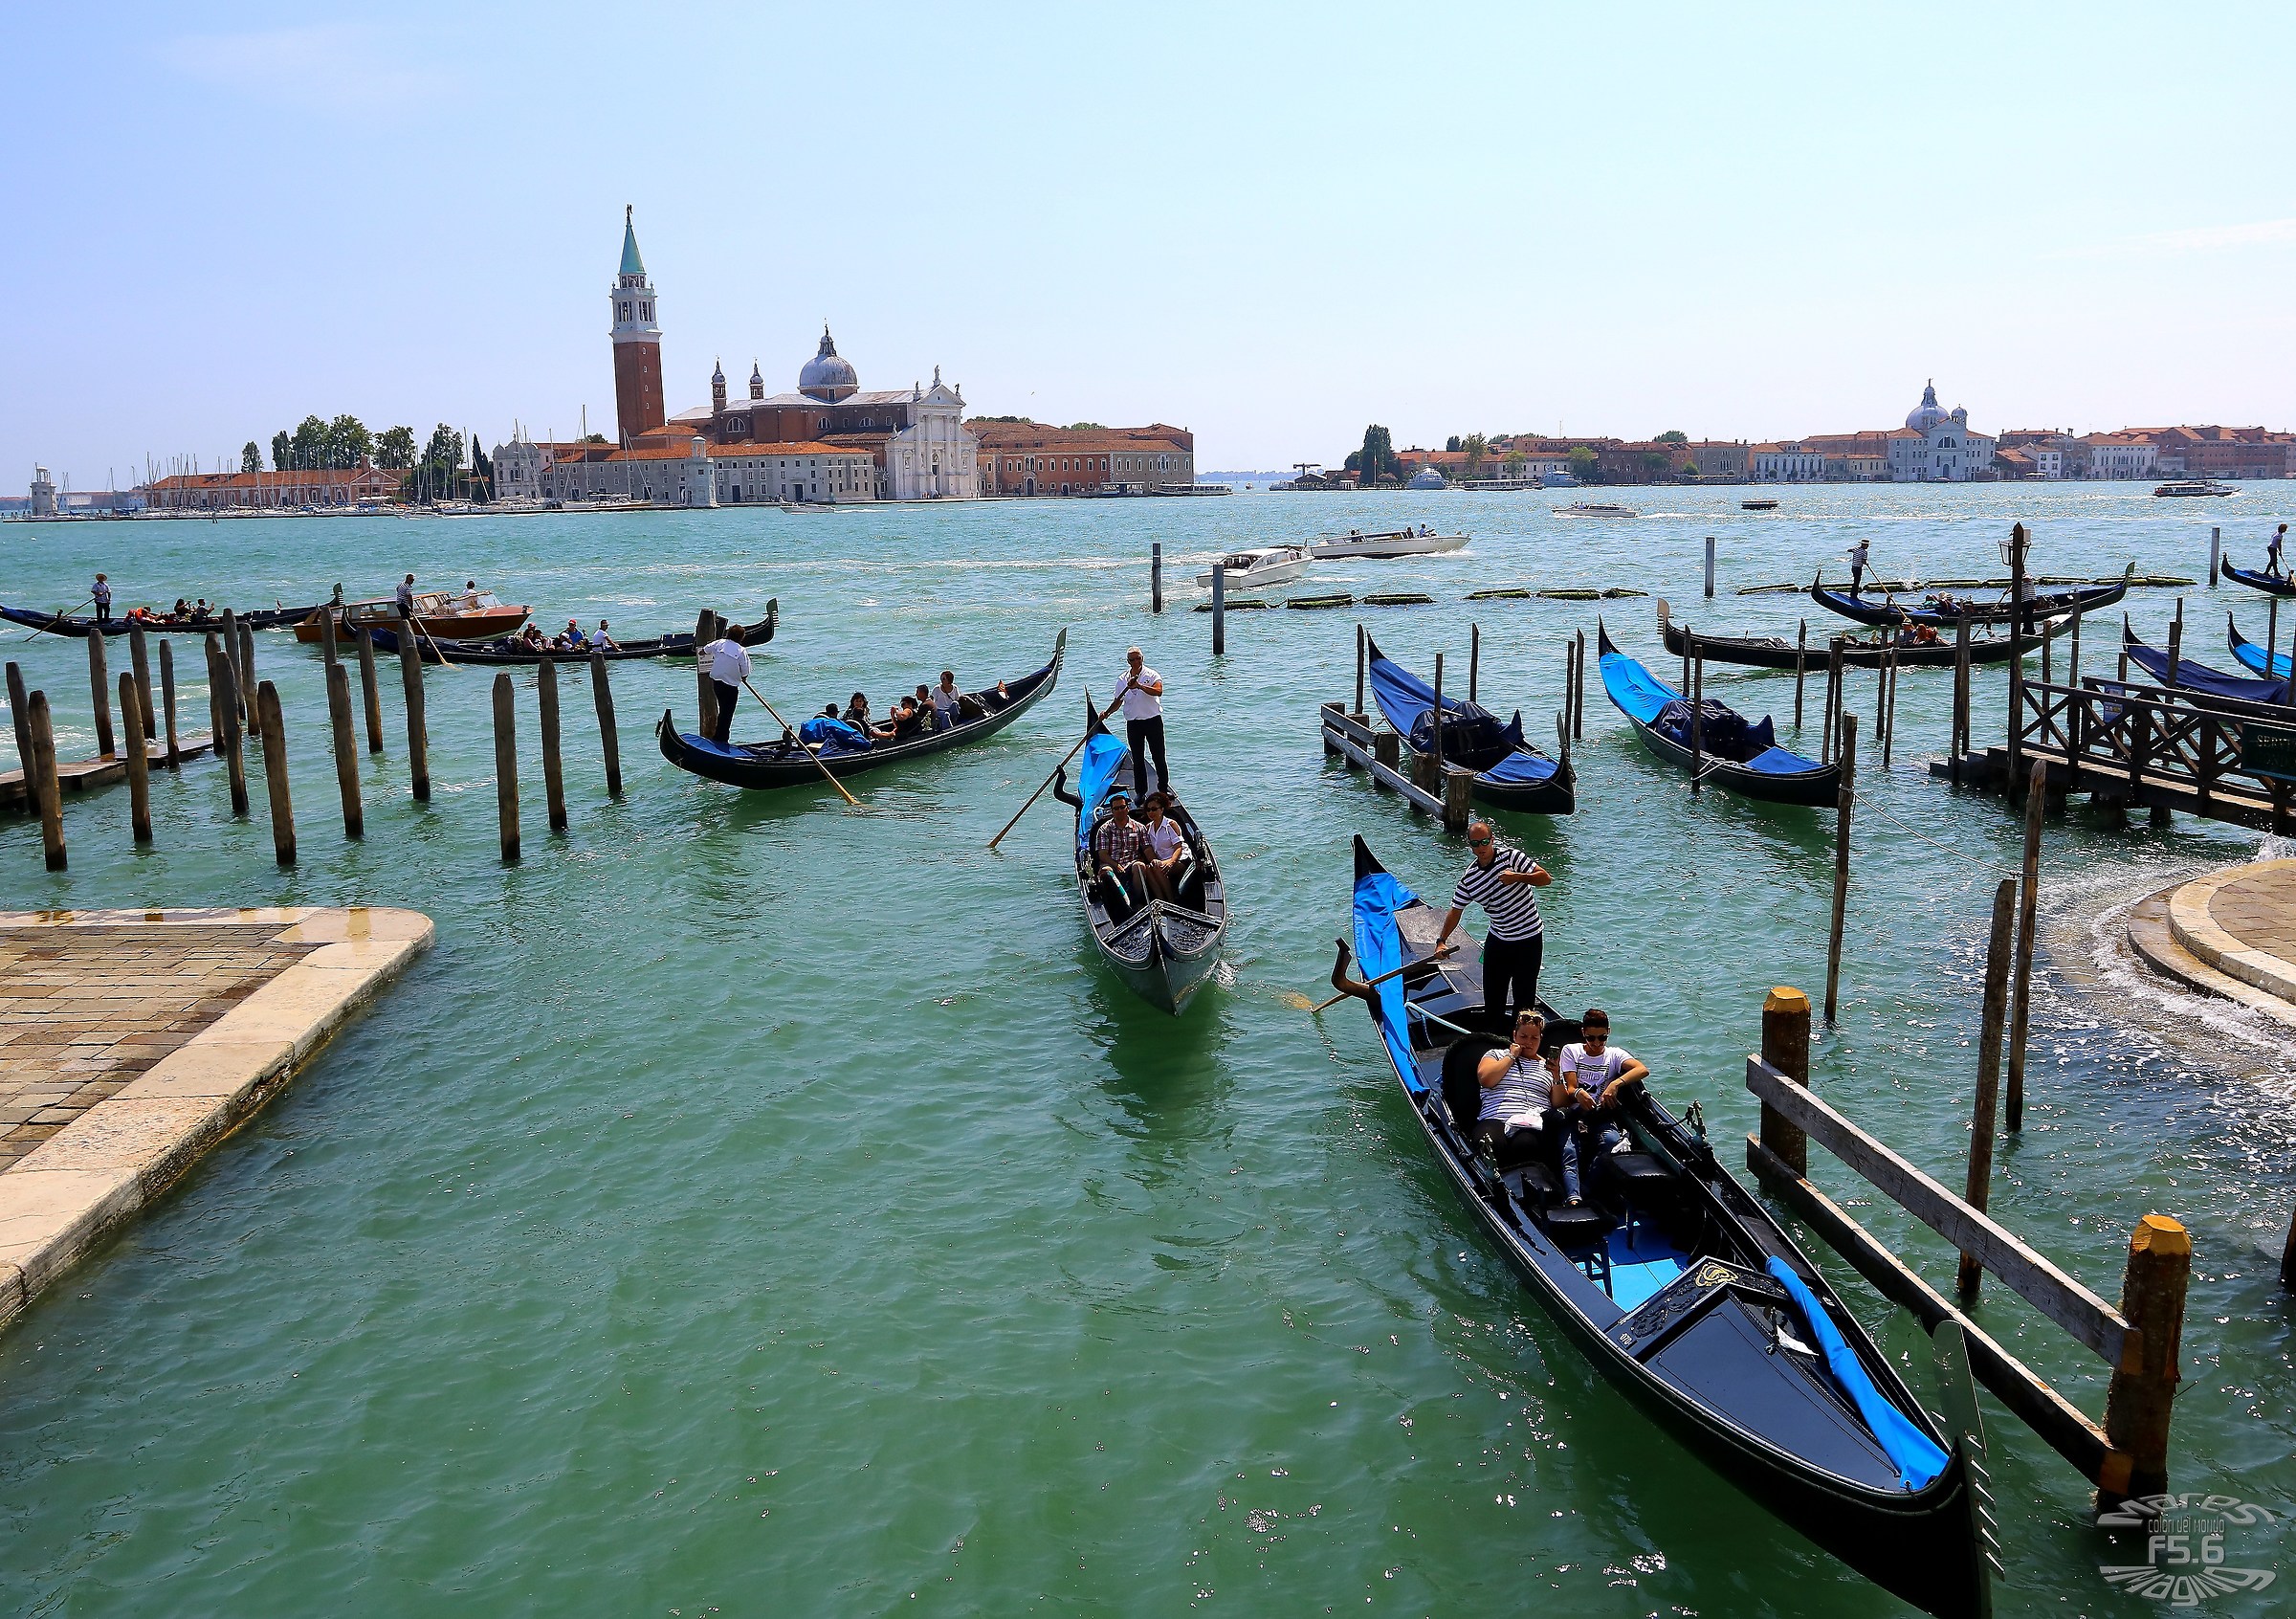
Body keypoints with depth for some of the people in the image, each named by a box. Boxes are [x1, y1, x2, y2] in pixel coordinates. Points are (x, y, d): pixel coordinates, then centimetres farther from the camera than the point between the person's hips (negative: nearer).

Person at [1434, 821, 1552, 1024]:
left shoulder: (1510, 856, -11)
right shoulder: (1468, 878, -1)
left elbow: (1545, 877, -13)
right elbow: (1455, 912, 5)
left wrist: (1518, 877, -28)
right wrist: (1441, 941, -5)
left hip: (1529, 940, -4)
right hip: (1498, 940, 4)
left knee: (1524, 996, 1)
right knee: (1492, 995, 9)